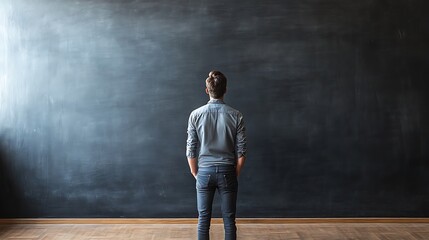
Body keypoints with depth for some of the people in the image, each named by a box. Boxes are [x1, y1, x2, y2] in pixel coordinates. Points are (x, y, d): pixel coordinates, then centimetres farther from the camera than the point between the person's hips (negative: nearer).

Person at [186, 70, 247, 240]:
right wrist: (235, 173, 8)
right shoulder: (235, 116, -5)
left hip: (205, 172, 0)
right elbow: (241, 151, -4)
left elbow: (191, 150, -4)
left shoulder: (196, 115, -6)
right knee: (229, 220, 8)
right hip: (227, 172, 0)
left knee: (203, 220, 9)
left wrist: (195, 173, 9)